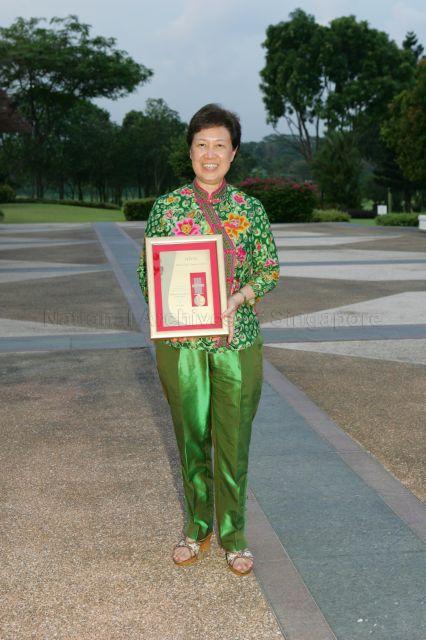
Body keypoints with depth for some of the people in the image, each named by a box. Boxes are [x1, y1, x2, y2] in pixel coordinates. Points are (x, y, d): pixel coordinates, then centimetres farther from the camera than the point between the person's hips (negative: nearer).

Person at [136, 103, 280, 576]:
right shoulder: (166, 207, 3)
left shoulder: (250, 209, 3)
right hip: (180, 342, 0)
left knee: (234, 441, 5)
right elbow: (146, 271, 4)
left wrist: (237, 298, -15)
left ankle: (232, 533, 22)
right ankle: (196, 528, 29)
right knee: (191, 439, 11)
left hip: (238, 340, 0)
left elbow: (270, 269, 3)